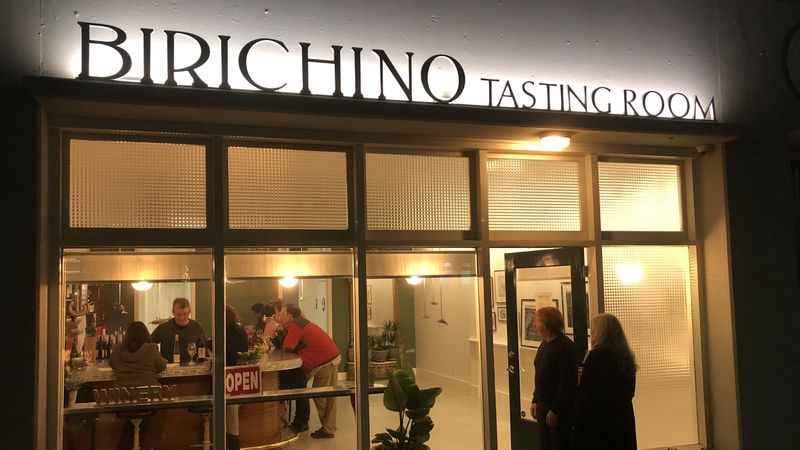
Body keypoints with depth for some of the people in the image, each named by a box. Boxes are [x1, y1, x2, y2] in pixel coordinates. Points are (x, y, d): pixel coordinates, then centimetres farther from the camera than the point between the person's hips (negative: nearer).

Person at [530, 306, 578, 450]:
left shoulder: (565, 347, -17)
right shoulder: (544, 345, 10)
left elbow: (567, 383, -21)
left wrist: (555, 410, -20)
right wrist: (535, 401, 13)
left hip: (560, 410, -9)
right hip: (543, 405, 9)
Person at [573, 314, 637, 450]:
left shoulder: (596, 355, -16)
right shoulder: (626, 356, 7)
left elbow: (585, 393, -16)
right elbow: (630, 392, 15)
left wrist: (578, 419, -7)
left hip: (598, 420, -7)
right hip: (623, 417, 7)